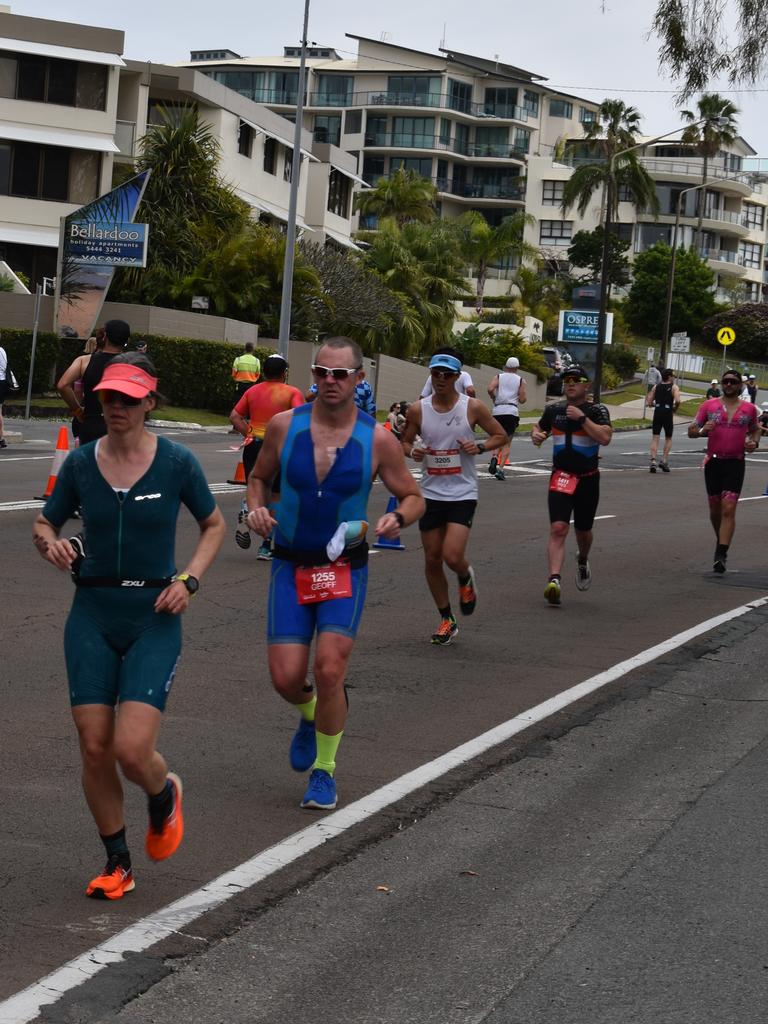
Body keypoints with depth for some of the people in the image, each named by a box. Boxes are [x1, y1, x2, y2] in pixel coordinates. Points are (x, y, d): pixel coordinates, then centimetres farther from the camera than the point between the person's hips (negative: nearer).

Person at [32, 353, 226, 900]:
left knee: (132, 749, -14)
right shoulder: (80, 462, 0)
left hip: (154, 618, -3)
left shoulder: (176, 462, -5)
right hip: (92, 615, 3)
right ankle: (117, 864, 21)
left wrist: (189, 579, -6)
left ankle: (165, 795, 24)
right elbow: (44, 523, 14)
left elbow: (214, 526, 9)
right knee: (94, 748, 1)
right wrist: (52, 544, -9)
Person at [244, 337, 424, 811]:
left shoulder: (378, 439, -6)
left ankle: (324, 770, 8)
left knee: (329, 670, -15)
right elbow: (259, 477, 14)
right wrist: (257, 508, -8)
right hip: (290, 567, 2)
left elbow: (414, 497, 4)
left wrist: (397, 518, -18)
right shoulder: (284, 426, -3)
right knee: (286, 678, -5)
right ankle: (310, 716, 34)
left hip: (346, 570, -1)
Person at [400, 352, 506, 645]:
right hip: (431, 492, 3)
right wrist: (413, 451, -11)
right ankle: (447, 620, 22)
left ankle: (466, 579, 21)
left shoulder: (473, 408, -6)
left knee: (452, 557, -16)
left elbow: (501, 436, 5)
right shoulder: (418, 410, -2)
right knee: (432, 560, 5)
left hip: (462, 494, -3)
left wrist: (479, 447, -14)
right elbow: (405, 441, 12)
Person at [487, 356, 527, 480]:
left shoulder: (499, 376, 8)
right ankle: (500, 468, -10)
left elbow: (490, 389, -10)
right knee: (507, 443, 3)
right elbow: (522, 400, 3)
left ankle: (494, 457, -12)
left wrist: (494, 398, 8)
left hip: (498, 411, 1)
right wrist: (525, 396, 25)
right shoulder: (520, 380, 8)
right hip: (512, 411, -1)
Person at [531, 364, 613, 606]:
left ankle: (583, 561, 48)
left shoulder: (597, 411, -5)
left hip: (588, 478, -1)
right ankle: (555, 580, -24)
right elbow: (540, 427, 25)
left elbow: (605, 437, -22)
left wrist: (581, 417, -23)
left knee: (583, 530, 15)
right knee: (558, 528, -16)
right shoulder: (554, 410, 6)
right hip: (561, 477, 1)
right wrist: (536, 435, 1)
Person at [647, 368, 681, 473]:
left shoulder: (656, 387, 9)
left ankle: (653, 460, -13)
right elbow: (677, 401, -19)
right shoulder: (674, 387, -3)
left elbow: (649, 402, 4)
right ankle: (664, 461, 8)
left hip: (657, 413, 2)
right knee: (668, 438, 15)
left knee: (655, 438, 3)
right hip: (668, 414, -2)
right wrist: (674, 408, -1)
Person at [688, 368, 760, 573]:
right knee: (715, 508, 12)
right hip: (713, 462, 2)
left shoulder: (749, 408, 5)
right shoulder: (709, 405, 4)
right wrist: (702, 431, -17)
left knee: (728, 510, -12)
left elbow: (755, 430, 21)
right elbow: (691, 431, 5)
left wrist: (754, 442, -1)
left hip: (735, 464, -2)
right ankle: (721, 542, 36)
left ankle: (721, 555, -16)